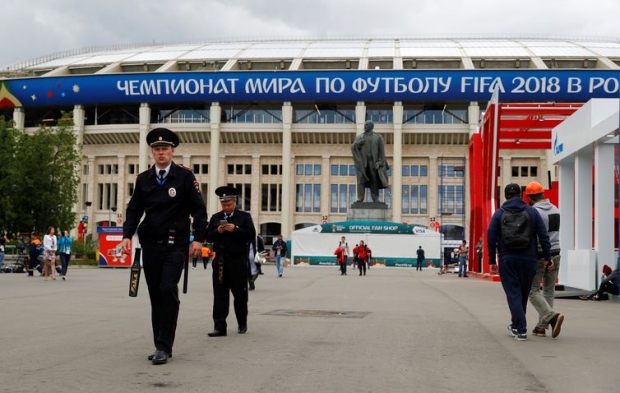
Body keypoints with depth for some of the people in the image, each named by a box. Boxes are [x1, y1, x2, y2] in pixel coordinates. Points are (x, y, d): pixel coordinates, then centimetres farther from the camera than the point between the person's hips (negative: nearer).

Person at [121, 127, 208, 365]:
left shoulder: (185, 176, -2)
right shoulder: (143, 179, 8)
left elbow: (199, 209, -2)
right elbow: (134, 210, 11)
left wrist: (198, 238, -10)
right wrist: (127, 235, -3)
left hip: (175, 246, -4)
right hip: (150, 245, 4)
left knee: (168, 291, -15)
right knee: (156, 296, 7)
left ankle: (164, 347, -10)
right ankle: (161, 346, 16)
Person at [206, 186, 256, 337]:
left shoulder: (244, 217, 4)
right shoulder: (215, 218, 13)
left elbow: (251, 235, -6)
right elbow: (208, 236, 9)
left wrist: (235, 230, -17)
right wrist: (217, 231, -10)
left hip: (238, 260, -2)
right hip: (220, 260, 2)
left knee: (240, 294, 7)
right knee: (220, 294, -2)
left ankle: (242, 324, 24)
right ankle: (220, 327, -2)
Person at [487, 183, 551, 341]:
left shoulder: (499, 214, 1)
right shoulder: (532, 212, 3)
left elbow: (491, 238, -3)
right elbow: (543, 236, -2)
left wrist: (492, 260, 3)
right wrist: (547, 257, 2)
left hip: (507, 260, -2)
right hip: (528, 260, 2)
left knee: (513, 294, 0)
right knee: (524, 294, 17)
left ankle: (521, 330, -8)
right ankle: (516, 325, 31)